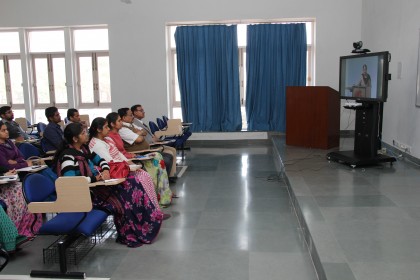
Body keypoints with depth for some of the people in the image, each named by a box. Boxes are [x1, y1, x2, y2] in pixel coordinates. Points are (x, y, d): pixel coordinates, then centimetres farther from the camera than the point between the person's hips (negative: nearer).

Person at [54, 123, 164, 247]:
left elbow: (100, 160, 21)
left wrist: (105, 170, -2)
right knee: (123, 199, -20)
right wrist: (95, 178, -21)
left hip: (98, 184, 9)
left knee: (130, 182, -7)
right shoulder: (68, 156, -18)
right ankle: (133, 235, -2)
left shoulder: (84, 148, 8)